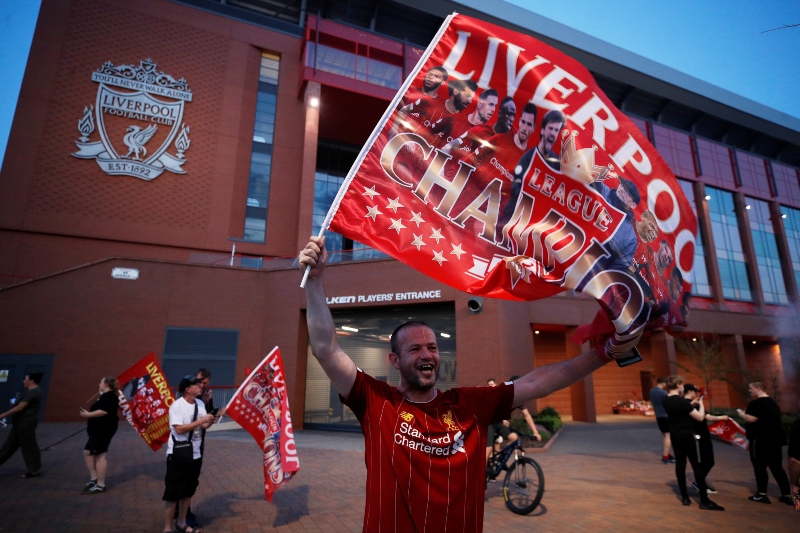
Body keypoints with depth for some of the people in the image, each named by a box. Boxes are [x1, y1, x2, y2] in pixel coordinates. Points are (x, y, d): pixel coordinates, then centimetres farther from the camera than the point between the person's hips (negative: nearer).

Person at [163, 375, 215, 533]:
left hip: (195, 454, 7)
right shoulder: (177, 405, -18)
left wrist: (210, 422, -16)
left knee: (188, 491, 17)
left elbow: (202, 426, 4)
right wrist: (200, 421, -25)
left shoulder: (200, 404, 4)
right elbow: (179, 429, -25)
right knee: (173, 493, 3)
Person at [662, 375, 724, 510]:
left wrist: (690, 404, 14)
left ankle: (685, 497, 16)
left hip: (674, 435, 7)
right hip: (687, 435, -7)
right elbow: (700, 417, -15)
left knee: (680, 463, 11)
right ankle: (704, 501, 5)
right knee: (697, 465, 1)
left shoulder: (666, 400, 3)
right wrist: (701, 405, 1)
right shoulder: (682, 401, -21)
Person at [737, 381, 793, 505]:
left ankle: (762, 494, 4)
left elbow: (751, 419, -22)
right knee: (777, 467, 13)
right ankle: (787, 495, 15)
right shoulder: (773, 403, 14)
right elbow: (767, 419, 23)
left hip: (760, 439, -8)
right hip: (775, 439, 8)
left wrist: (742, 414, -4)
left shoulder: (756, 403, -15)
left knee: (760, 466, 1)